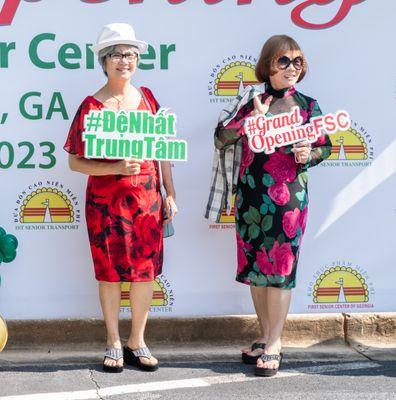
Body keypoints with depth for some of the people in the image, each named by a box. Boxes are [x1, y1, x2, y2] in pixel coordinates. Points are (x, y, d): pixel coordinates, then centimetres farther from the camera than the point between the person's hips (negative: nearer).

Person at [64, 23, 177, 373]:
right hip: (105, 202, -3)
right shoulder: (92, 106, -7)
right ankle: (114, 343, 21)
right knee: (110, 271, 6)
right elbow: (75, 161, -8)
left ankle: (137, 341, 21)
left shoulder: (146, 98, 4)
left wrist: (170, 194, 6)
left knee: (146, 270, 6)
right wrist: (116, 167, -21)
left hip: (147, 200, 3)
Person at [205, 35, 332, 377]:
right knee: (255, 265, 8)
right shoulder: (250, 100, 5)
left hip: (288, 196, -2)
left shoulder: (307, 105, 3)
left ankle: (274, 344, 8)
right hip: (250, 193, 2)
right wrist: (252, 117, -16)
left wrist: (308, 155, -12)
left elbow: (326, 146, 9)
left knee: (280, 267, -1)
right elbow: (221, 138, -4)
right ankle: (265, 337, 22)